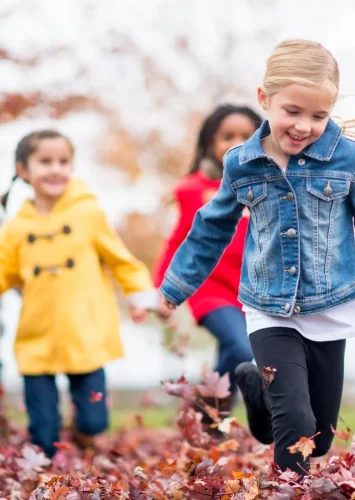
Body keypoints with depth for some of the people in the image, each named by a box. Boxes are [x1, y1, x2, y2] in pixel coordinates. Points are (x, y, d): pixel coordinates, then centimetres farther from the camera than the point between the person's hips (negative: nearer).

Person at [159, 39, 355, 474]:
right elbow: (212, 230, 10)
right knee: (296, 423, -18)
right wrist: (173, 289, 16)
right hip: (271, 313, -1)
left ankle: (257, 385, 44)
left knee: (319, 439, 15)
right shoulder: (241, 165, -5)